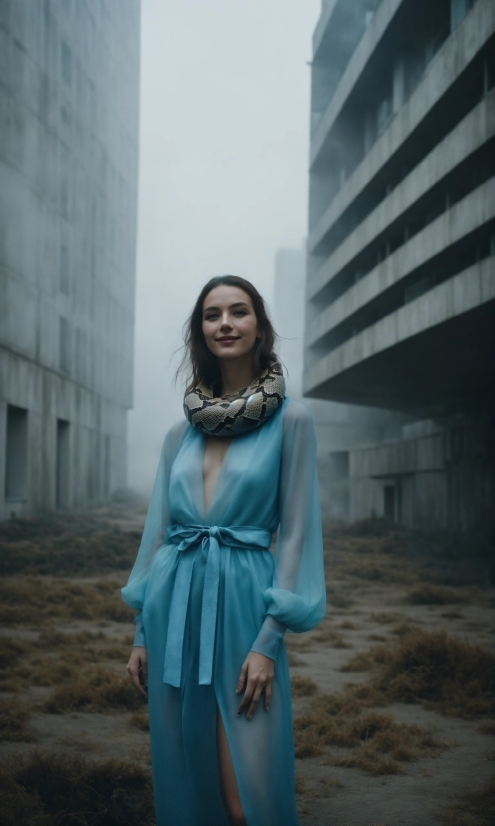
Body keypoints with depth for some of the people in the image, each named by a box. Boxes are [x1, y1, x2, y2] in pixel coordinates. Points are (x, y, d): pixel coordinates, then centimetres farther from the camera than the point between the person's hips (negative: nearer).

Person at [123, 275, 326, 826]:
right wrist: (141, 635, 10)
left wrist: (268, 642, -11)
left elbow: (296, 531, -4)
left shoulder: (290, 420, -1)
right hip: (174, 608, 4)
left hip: (243, 603, -4)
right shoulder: (181, 433, 11)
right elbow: (158, 529, 14)